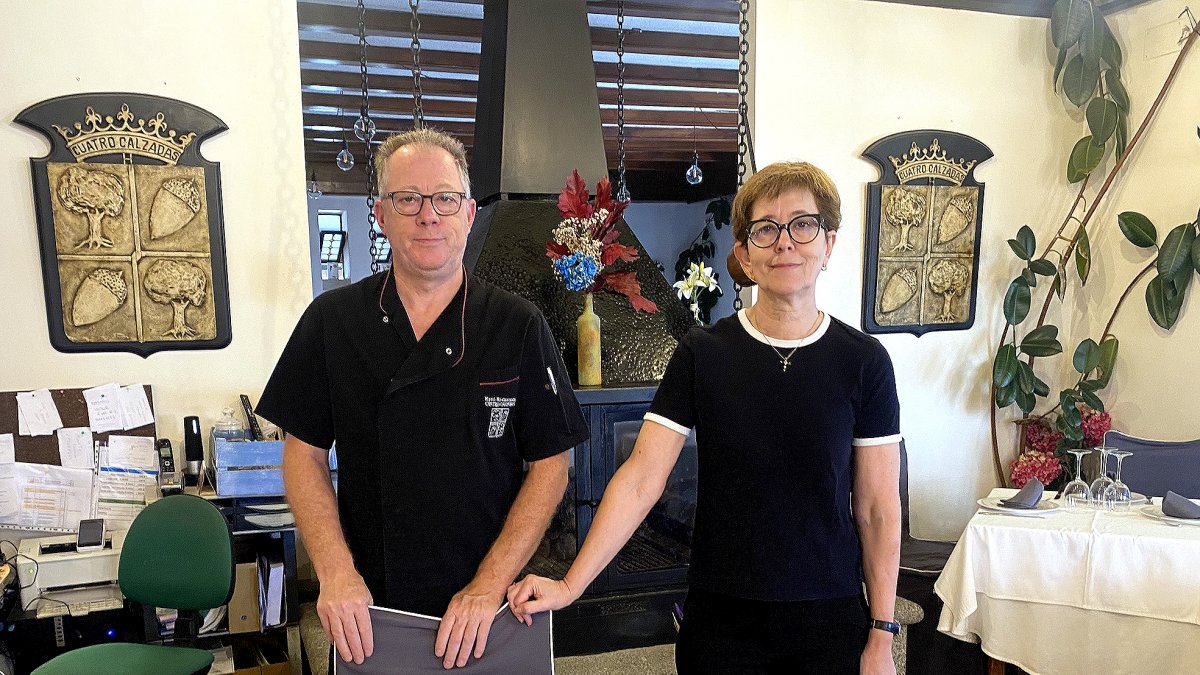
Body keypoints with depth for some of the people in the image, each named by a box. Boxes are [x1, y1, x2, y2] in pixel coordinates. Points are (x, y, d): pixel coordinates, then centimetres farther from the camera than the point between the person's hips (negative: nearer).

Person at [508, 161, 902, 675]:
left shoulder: (864, 362, -5)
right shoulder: (702, 354, -5)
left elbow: (877, 511, -2)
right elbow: (640, 479, -9)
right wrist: (570, 585, -16)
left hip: (829, 617, 1)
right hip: (720, 619, 0)